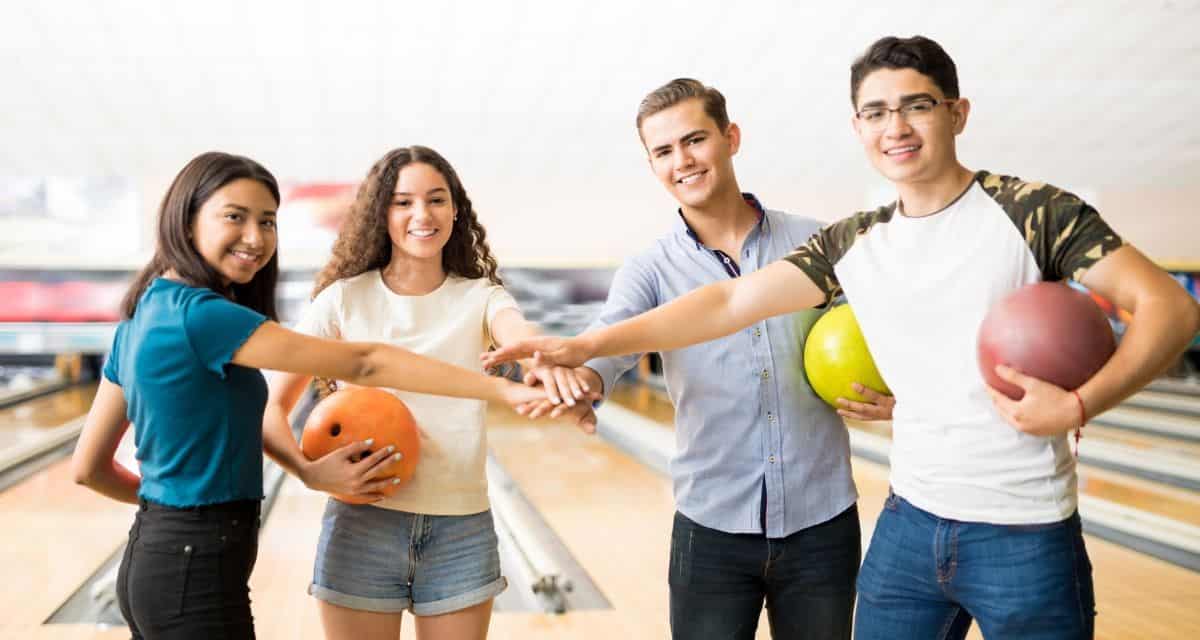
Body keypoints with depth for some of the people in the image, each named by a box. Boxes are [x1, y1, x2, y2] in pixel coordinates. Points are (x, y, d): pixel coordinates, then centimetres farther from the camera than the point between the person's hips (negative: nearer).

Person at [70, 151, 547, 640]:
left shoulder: (144, 313, 7)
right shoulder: (198, 314, -20)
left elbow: (89, 467, 12)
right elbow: (362, 363, -25)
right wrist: (504, 390, -26)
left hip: (159, 559, 9)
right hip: (195, 571, -9)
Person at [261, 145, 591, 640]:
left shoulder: (481, 297, 2)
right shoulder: (344, 299, -1)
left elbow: (521, 335, -21)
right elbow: (271, 405, -2)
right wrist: (307, 471, -21)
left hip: (462, 529, 1)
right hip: (363, 523, -1)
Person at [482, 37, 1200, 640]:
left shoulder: (1032, 212, -8)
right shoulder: (854, 245, 4)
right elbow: (732, 301, -1)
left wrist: (1079, 405, -25)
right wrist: (588, 345, -9)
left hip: (1024, 536, -4)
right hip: (911, 523, 4)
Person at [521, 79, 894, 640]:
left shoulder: (815, 242, 1)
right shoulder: (651, 270, -2)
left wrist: (890, 398, -11)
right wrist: (574, 378, -43)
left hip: (821, 522, 1)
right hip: (713, 528, -1)